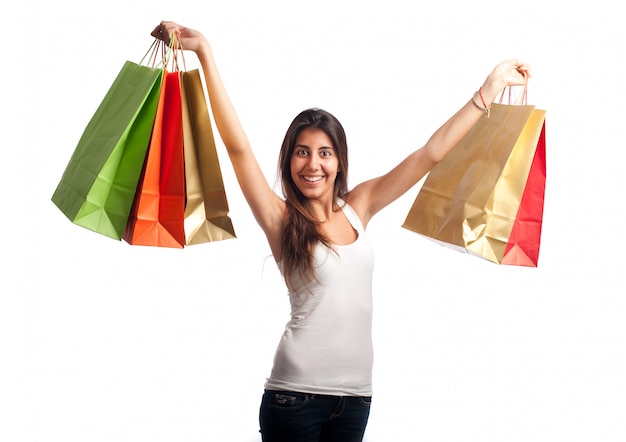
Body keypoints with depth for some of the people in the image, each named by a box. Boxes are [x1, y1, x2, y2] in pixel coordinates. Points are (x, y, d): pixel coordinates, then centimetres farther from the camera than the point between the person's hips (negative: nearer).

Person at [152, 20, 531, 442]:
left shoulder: (358, 207, 7)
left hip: (356, 394, 4)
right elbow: (238, 145, -13)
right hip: (296, 393, -4)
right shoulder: (281, 219, -4)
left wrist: (491, 88, 12)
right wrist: (206, 53, -18)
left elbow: (431, 153, 10)